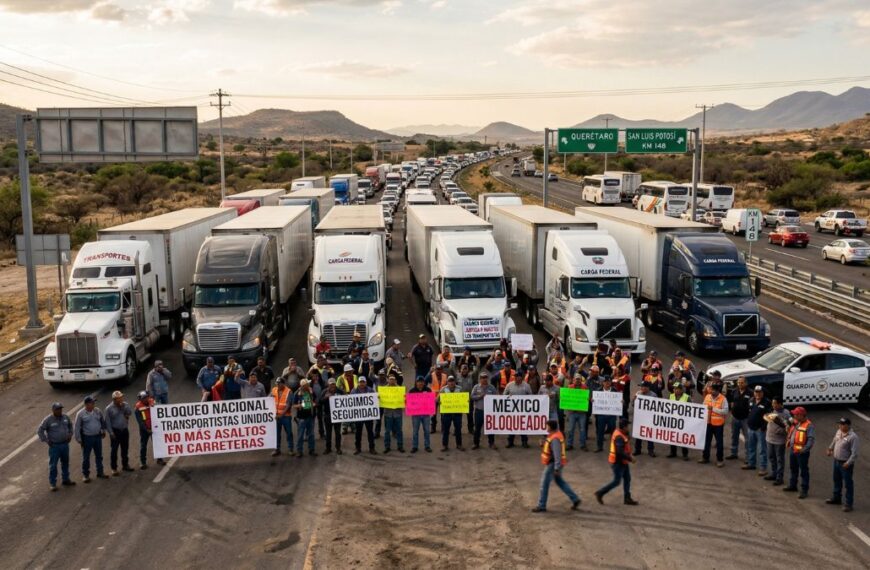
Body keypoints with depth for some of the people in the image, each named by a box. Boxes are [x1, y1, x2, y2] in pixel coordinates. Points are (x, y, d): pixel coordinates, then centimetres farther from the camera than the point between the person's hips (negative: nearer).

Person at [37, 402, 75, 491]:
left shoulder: (65, 417, 0)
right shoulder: (48, 419, -15)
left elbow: (70, 425, 19)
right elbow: (39, 430, -12)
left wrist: (70, 435, 10)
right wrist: (46, 441, -13)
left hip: (65, 444, 5)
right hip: (54, 446, -5)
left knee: (65, 463, 16)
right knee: (53, 465, 1)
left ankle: (65, 480, 31)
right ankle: (52, 483, 11)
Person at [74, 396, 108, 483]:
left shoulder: (98, 411, -1)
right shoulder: (80, 414, -13)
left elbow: (103, 420, 14)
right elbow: (77, 427, -8)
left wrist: (103, 430, 12)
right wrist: (79, 439, -9)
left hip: (98, 436, 4)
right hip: (87, 438, -4)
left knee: (99, 456, 15)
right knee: (86, 457, 6)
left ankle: (100, 472, 29)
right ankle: (85, 475, 20)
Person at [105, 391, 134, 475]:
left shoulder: (125, 405, 2)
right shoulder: (109, 408, -9)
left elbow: (130, 412, -12)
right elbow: (108, 422, -8)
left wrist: (124, 406, -20)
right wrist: (111, 432, -13)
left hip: (125, 430, 4)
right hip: (115, 431, -4)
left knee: (125, 448, 14)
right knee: (114, 450, 0)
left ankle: (125, 464, 29)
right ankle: (114, 468, 8)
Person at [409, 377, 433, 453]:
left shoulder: (428, 390, 1)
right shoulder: (412, 391, -2)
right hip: (415, 413, -1)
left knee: (426, 430, 7)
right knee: (415, 431, 5)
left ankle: (427, 446, 17)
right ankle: (414, 446, 14)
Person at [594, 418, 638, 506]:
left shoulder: (618, 432, 3)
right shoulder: (619, 437, -27)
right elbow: (620, 452, -32)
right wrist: (630, 459, -23)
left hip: (623, 462, 10)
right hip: (618, 462, -10)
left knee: (627, 479, 15)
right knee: (616, 482, 0)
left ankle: (627, 498, 24)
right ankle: (600, 493, 9)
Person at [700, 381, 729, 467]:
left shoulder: (723, 399, -12)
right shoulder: (707, 397, 5)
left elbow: (725, 411, -17)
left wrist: (713, 409, -22)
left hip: (718, 424, -5)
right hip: (708, 423, 5)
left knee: (719, 442, 3)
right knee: (706, 441, 13)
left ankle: (719, 459, 13)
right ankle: (705, 457, 25)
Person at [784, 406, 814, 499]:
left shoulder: (809, 425, -18)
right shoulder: (795, 422, 7)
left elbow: (811, 439, -23)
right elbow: (790, 434, 21)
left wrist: (805, 449, -28)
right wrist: (788, 441, 11)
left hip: (801, 452, -9)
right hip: (792, 450, 9)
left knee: (804, 471, 2)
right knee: (793, 469, 21)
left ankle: (804, 490, 9)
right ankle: (792, 485, 36)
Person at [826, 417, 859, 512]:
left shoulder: (853, 437, -23)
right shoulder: (839, 432, 1)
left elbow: (854, 453, -23)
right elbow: (834, 441, 22)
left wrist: (848, 463, -26)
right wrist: (830, 449, 25)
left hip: (845, 463, -8)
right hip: (836, 461, 8)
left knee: (848, 484, 2)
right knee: (837, 481, 22)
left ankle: (848, 504, 11)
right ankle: (836, 498, 39)